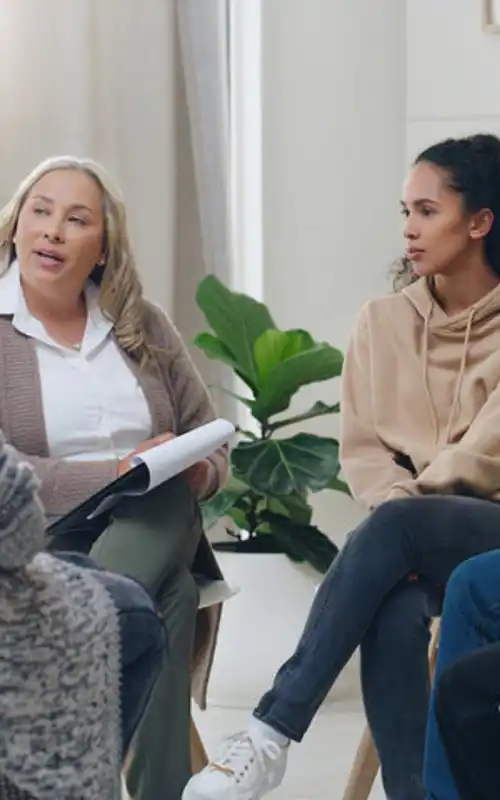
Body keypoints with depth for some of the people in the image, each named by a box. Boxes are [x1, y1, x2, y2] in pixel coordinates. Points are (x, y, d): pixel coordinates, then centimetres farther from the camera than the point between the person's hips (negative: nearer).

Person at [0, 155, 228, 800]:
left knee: (170, 498, -33)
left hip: (149, 533, 4)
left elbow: (209, 443, 17)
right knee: (167, 598, -34)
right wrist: (115, 472, -21)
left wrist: (197, 473, -8)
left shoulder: (142, 326, 13)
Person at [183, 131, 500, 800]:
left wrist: (407, 507, -13)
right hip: (413, 544, 3)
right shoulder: (383, 321, 12)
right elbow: (360, 446, 6)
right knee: (395, 610, -35)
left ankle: (270, 737, -34)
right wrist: (402, 502, -12)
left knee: (390, 528, -35)